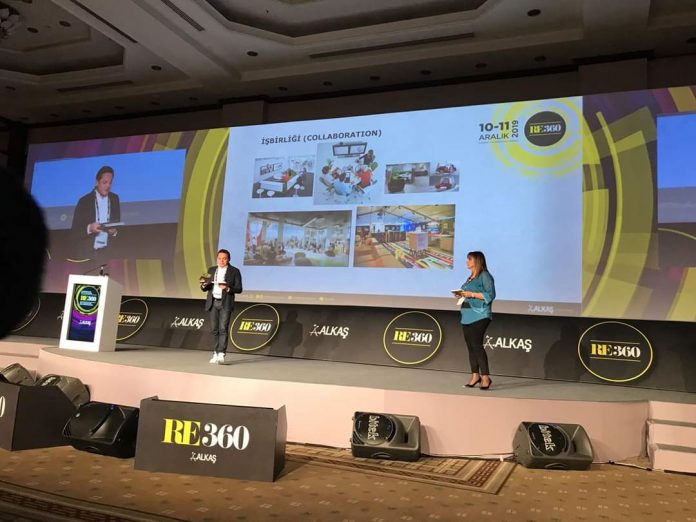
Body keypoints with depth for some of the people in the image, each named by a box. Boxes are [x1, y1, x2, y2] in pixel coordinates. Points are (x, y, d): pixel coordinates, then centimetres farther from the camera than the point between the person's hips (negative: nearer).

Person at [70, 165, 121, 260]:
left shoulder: (115, 199, 7)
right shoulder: (84, 201, -4)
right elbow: (74, 232, -5)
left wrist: (115, 231, -10)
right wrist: (89, 229, -23)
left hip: (108, 252, 3)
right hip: (87, 252, -3)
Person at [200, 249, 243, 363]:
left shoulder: (234, 271, 0)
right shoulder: (211, 270, 13)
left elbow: (239, 289, -4)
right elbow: (205, 289, 13)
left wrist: (228, 288, -21)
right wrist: (204, 285, -10)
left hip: (225, 303, -4)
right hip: (213, 303, 4)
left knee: (223, 329, -12)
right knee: (214, 329, 6)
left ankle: (221, 354, -14)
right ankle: (215, 354, 14)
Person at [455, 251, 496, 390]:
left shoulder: (485, 276, -5)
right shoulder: (470, 277, 19)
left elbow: (490, 295, -13)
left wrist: (472, 294, -17)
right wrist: (461, 294, 7)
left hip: (479, 316, -8)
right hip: (467, 315, 8)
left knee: (477, 345, -12)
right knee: (470, 346, 8)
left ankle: (485, 377, -6)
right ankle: (475, 375, 16)